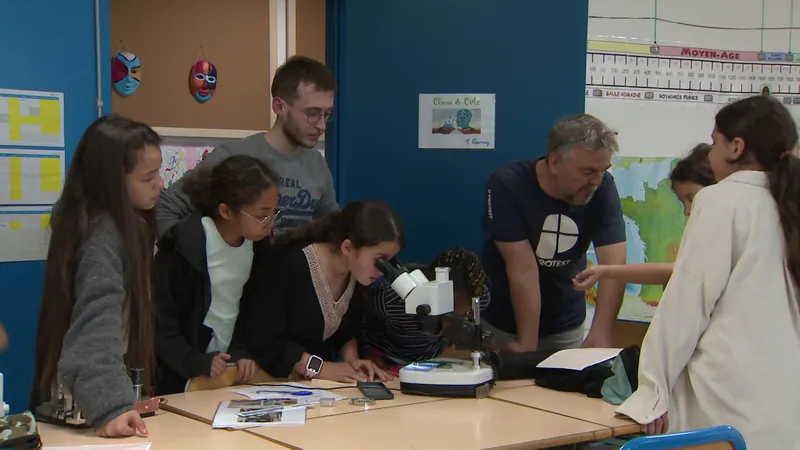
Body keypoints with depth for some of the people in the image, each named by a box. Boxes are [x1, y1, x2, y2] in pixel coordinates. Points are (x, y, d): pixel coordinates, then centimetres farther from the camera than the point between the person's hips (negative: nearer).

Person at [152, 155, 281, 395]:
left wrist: (242, 352, -7)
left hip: (236, 372, 5)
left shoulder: (255, 243, 2)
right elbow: (160, 322, -15)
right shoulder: (184, 245, -17)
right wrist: (197, 362, -25)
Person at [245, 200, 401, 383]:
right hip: (272, 379, -5)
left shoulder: (357, 273, -3)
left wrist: (351, 359, -8)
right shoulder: (290, 265, -23)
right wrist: (319, 367, -21)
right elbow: (262, 341, -22)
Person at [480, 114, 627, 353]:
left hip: (567, 326, 2)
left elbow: (613, 265, -24)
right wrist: (527, 344, -26)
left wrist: (600, 335, -36)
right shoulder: (507, 186, -23)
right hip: (502, 324, -2)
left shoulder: (603, 188, -16)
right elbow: (523, 268, -27)